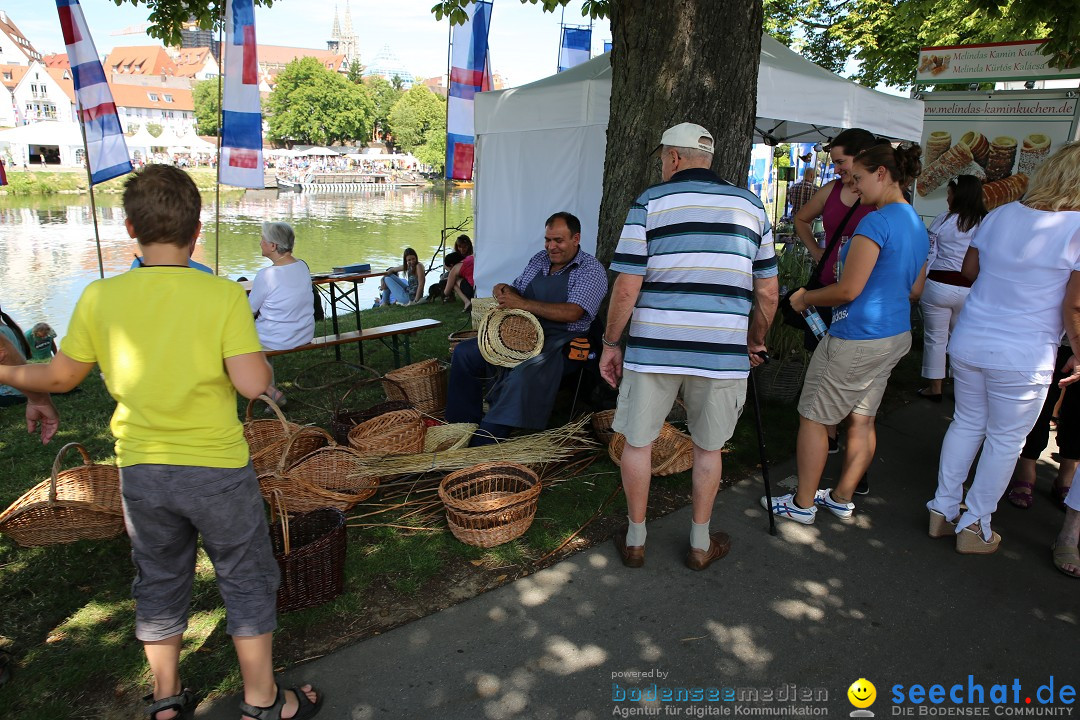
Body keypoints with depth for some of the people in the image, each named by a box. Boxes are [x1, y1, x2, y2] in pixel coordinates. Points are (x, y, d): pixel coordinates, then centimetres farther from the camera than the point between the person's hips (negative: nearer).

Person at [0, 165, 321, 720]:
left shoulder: (100, 297, -6)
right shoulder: (224, 296, -16)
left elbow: (60, 376, 6)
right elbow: (252, 384, -22)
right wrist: (261, 362, 0)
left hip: (141, 470, 4)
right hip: (216, 470, -3)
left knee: (159, 583, 21)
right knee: (246, 581, 13)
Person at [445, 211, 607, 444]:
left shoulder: (591, 270, -8)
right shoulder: (539, 259, 15)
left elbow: (571, 313, -22)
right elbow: (518, 292, 25)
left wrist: (522, 303, -24)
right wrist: (506, 291, -2)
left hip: (562, 341, -7)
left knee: (525, 373, -37)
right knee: (464, 353, -4)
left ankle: (485, 441, -29)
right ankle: (464, 427, 1)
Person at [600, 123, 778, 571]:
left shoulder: (651, 202, 0)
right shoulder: (751, 206, 9)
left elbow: (627, 287, -7)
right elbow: (767, 292, 9)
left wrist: (610, 343, 4)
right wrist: (755, 342, 24)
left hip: (653, 347, -2)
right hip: (722, 352, 3)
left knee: (637, 442, 14)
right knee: (708, 449, 17)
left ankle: (635, 539, 27)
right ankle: (701, 544, 30)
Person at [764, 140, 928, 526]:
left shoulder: (876, 222, -19)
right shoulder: (918, 226, 11)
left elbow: (847, 290, -20)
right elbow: (913, 289, 19)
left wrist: (805, 298, -5)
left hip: (857, 340, -10)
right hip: (896, 336, 10)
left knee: (813, 418, 4)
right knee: (861, 420, 17)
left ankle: (803, 504, 14)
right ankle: (842, 498, 30)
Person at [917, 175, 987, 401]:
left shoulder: (944, 219, -8)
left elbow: (928, 254, -6)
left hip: (938, 284, -3)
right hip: (969, 289, 3)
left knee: (935, 338, 6)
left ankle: (935, 388, 14)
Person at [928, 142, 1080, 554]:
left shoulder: (1000, 215, 2)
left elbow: (969, 270, 13)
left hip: (968, 343, 5)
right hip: (1025, 357, -5)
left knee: (967, 423, 18)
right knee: (1005, 440, 10)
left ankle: (944, 511, 27)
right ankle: (975, 528, 21)